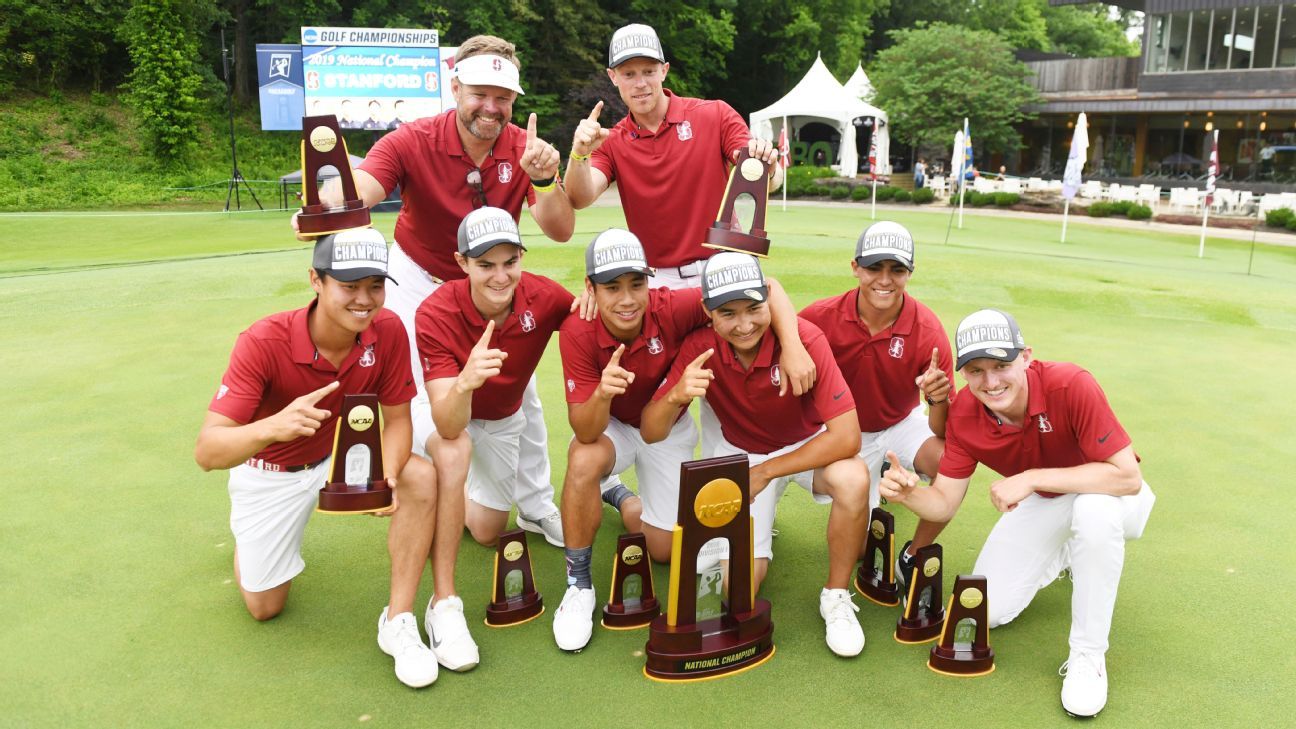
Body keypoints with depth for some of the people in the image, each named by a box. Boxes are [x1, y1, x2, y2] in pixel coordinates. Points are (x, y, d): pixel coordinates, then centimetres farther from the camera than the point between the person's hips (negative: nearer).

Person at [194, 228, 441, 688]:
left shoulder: (388, 331, -24)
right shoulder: (263, 341, -33)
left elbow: (397, 418, -13)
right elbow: (206, 452, -37)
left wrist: (387, 476, -35)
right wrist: (271, 428, -58)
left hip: (342, 454, 2)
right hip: (268, 471, -2)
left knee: (421, 479, -27)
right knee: (265, 607, 8)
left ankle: (398, 622, -13)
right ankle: (248, 531, 41)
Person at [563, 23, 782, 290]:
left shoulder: (716, 115, -1)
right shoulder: (610, 143, 4)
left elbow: (767, 183, -8)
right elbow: (580, 199, -13)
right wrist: (579, 156, -33)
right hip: (658, 282, 1)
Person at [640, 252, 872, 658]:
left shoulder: (806, 339, -29)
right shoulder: (700, 350, -21)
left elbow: (847, 437, -31)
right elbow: (650, 433, -19)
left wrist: (765, 472, -28)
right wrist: (676, 396, -41)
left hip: (808, 447, -1)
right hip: (741, 453, 2)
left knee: (853, 478, -36)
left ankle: (836, 598, -10)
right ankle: (756, 533, 27)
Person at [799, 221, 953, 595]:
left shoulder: (927, 329, -24)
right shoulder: (822, 317, -25)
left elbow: (941, 434, -23)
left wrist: (938, 400, -44)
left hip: (901, 424, 0)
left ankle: (912, 558, -4)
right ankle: (873, 478, 39)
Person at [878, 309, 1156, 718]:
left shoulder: (1071, 386, -33)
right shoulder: (964, 412, -19)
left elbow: (1128, 476, -35)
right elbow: (944, 503, -15)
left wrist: (1033, 477, -40)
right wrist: (908, 495, -38)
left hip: (1104, 495, -4)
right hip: (1041, 505, 4)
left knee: (1094, 508, -41)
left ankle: (1088, 657, -20)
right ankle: (1064, 556, 26)